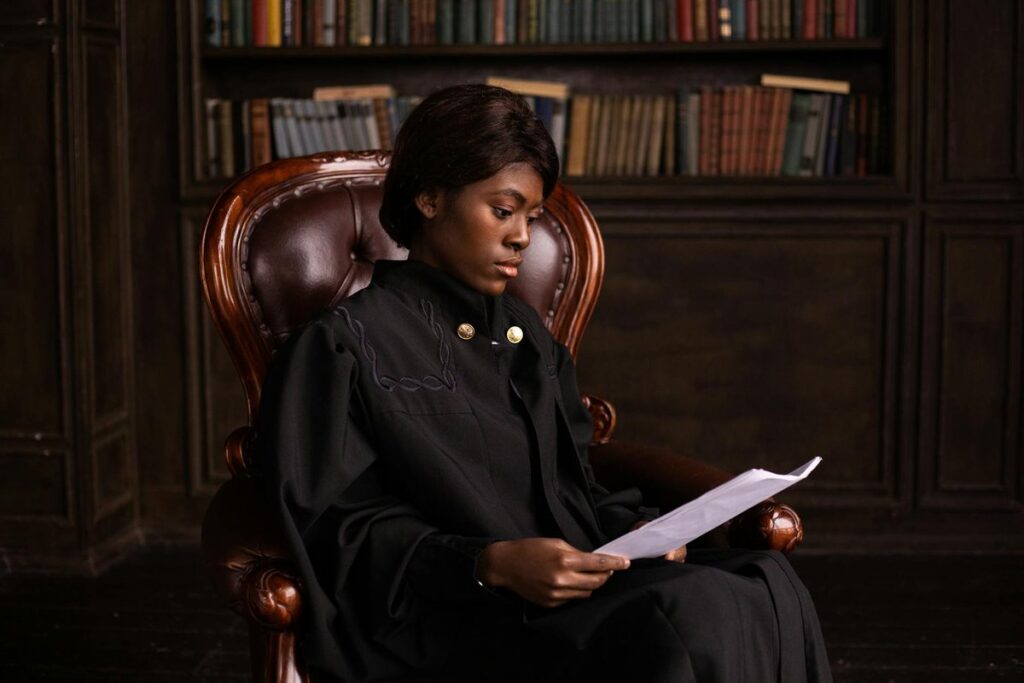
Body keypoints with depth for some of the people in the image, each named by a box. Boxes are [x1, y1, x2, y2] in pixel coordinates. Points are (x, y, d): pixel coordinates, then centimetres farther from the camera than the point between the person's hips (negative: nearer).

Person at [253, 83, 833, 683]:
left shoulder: (525, 336, 22)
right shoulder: (343, 347, 2)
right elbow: (338, 531, -6)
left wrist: (636, 529, 0)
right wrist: (490, 565, -20)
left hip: (578, 589, 7)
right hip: (449, 626, -7)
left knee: (766, 586, -23)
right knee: (691, 618, -33)